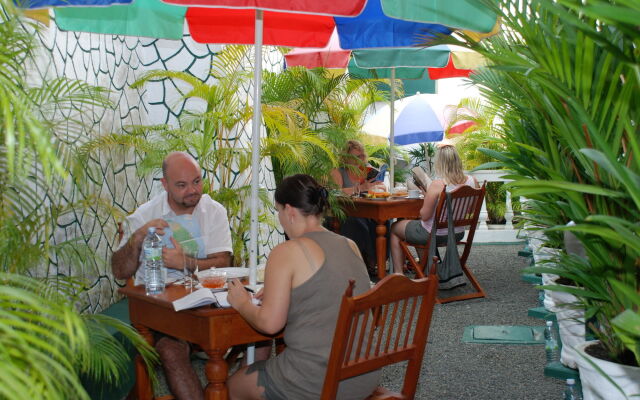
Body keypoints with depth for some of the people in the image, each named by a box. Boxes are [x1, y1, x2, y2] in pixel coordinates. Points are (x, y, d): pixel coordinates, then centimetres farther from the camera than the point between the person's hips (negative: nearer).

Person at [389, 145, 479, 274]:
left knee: (394, 229, 21)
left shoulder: (437, 185, -29)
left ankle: (398, 273, 19)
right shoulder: (472, 181, -11)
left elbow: (425, 215, -20)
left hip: (434, 234, -7)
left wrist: (426, 195, -6)